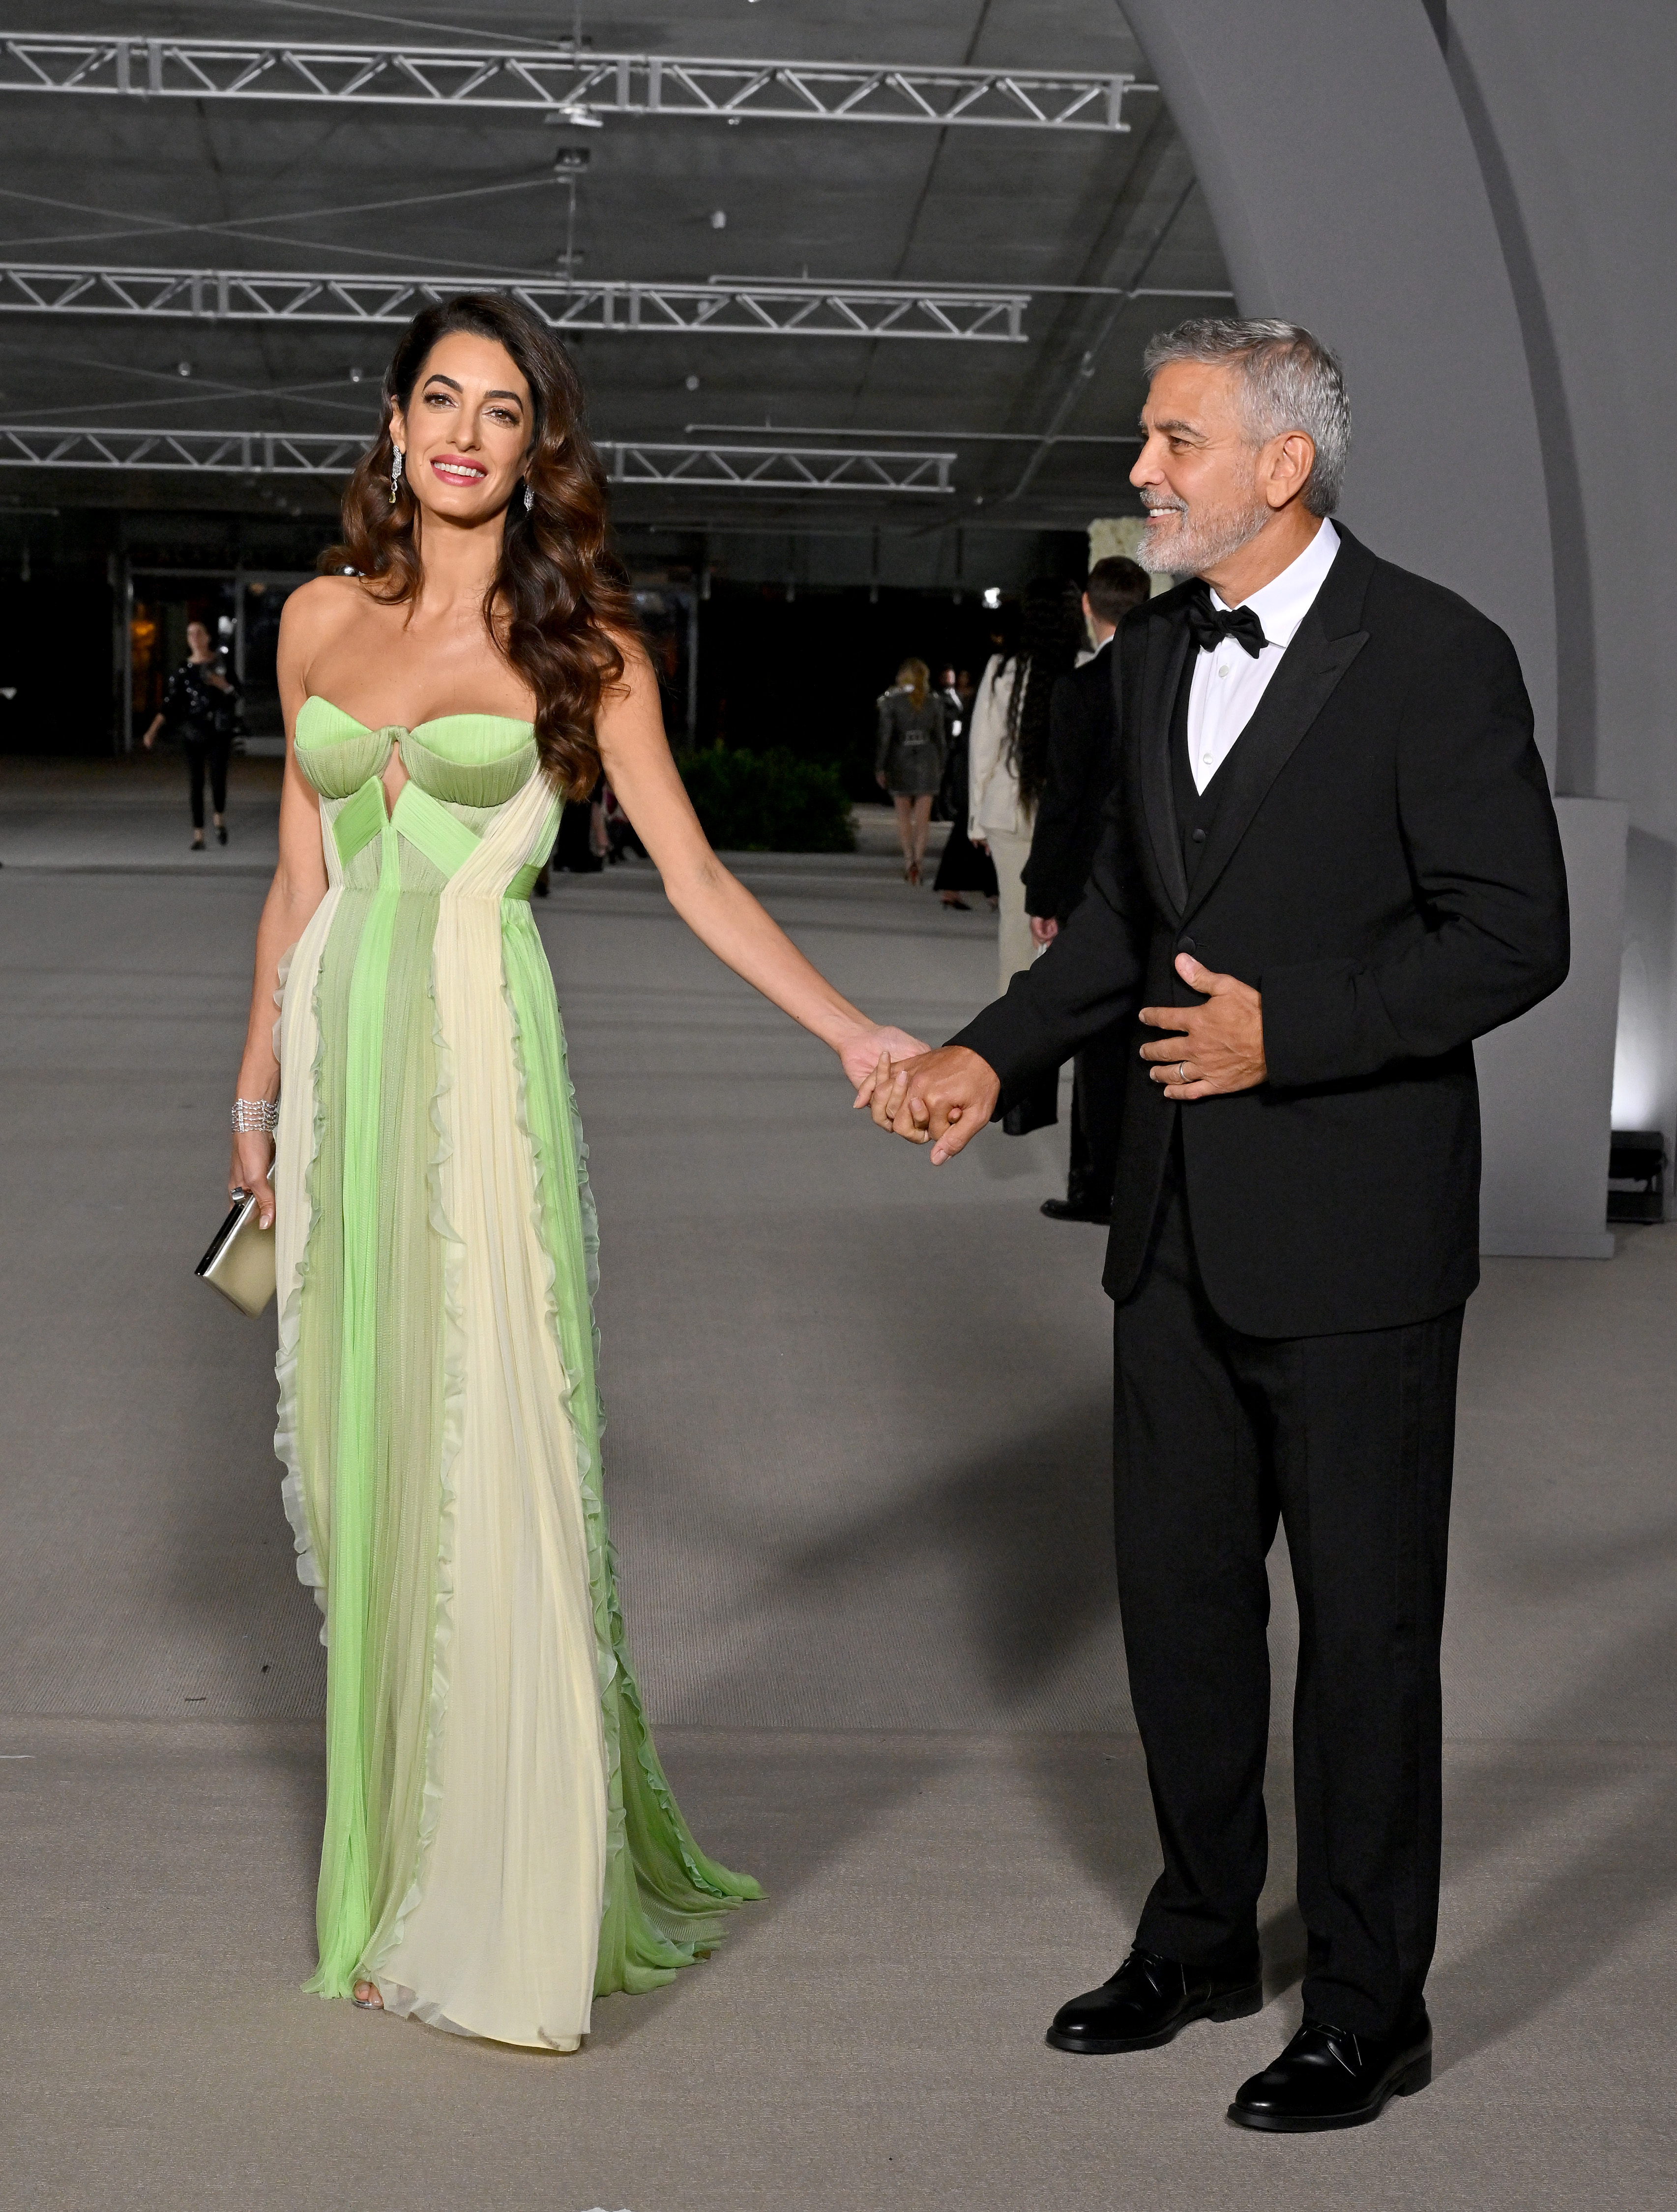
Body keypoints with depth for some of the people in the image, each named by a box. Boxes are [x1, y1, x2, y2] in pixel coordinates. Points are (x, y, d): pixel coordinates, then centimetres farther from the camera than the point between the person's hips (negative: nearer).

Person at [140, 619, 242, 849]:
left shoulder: (222, 663, 3)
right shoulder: (184, 670, 4)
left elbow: (236, 694, 5)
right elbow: (169, 704, 2)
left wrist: (222, 684, -16)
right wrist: (152, 731, -7)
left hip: (219, 730, -1)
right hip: (194, 732, 1)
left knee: (218, 779, -14)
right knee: (195, 784, 0)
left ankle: (220, 821, 13)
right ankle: (198, 836, 5)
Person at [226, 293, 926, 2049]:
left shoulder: (580, 643, 1)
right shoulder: (322, 618, 11)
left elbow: (695, 877, 0)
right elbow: (300, 877, 16)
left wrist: (851, 1032, -10)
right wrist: (257, 1085, 14)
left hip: (481, 1056, -4)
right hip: (343, 1053, 4)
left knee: (489, 1464, -5)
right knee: (360, 1456, 7)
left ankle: (513, 1915, 5)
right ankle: (391, 1866, 19)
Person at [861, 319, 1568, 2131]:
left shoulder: (1432, 656, -13)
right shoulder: (1153, 656, 9)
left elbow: (1513, 936, -14)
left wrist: (1289, 1030, -22)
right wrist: (994, 1053, 5)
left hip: (1353, 1232, -7)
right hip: (1183, 1228, 7)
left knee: (1365, 1620, 4)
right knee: (1175, 1583, 16)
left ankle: (1370, 2009, 19)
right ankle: (1201, 1936, 35)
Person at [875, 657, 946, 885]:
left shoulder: (891, 700, -5)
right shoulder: (934, 701, 1)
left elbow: (885, 736, -8)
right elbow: (940, 737, 4)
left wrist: (879, 767, -3)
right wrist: (941, 766, 15)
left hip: (900, 759, -1)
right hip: (928, 760, 1)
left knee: (903, 815, 14)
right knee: (922, 818, 5)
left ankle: (909, 860, 2)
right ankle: (917, 863, -4)